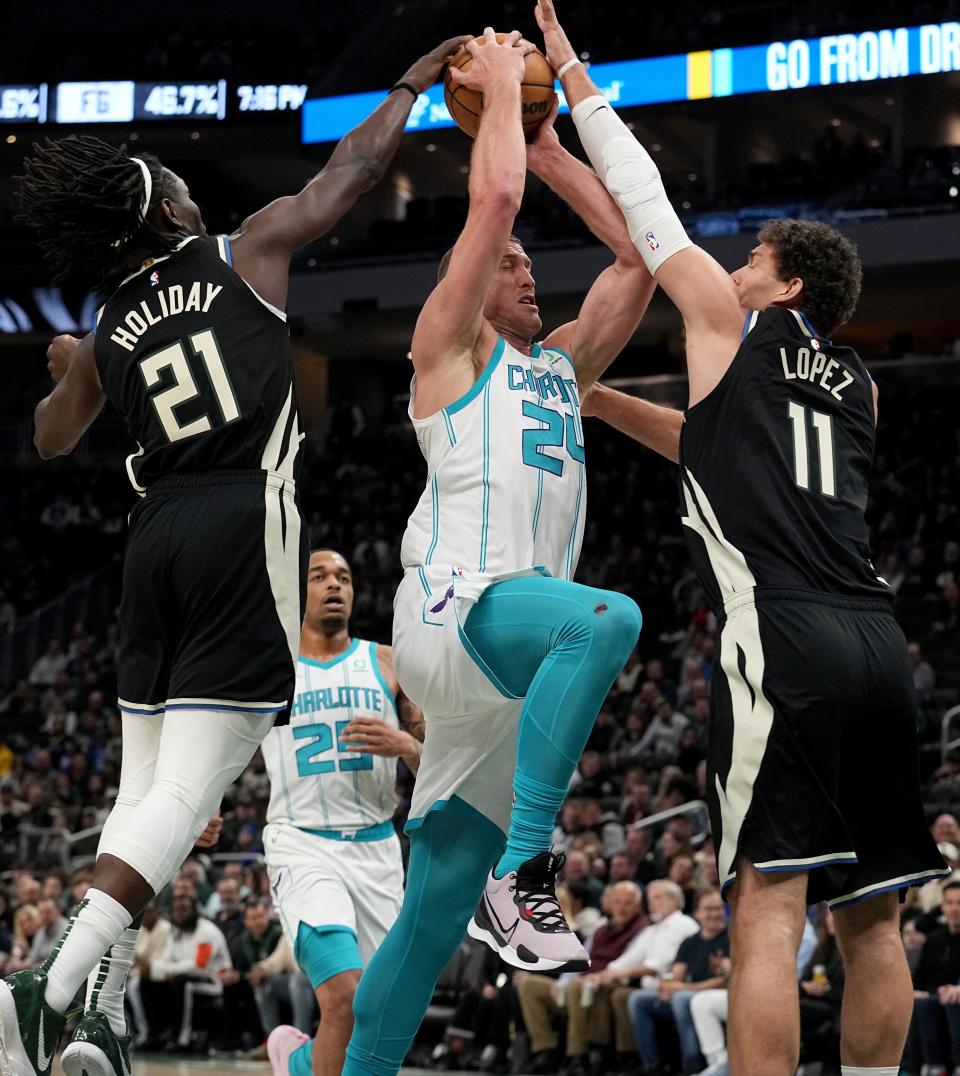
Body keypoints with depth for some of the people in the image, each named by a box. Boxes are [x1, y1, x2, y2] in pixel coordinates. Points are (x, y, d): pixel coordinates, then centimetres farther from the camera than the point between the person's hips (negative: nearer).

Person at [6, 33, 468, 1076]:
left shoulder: (105, 336, 15)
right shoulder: (249, 254, 4)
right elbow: (351, 168, 15)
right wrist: (411, 85, 30)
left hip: (159, 533, 5)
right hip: (245, 528, -5)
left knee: (143, 785, 13)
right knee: (186, 789, -11)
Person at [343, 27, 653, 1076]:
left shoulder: (560, 365, 26)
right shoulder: (449, 349, 7)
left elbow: (642, 253, 22)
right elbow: (493, 201, -4)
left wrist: (557, 154, 22)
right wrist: (500, 88, 8)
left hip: (510, 658, 8)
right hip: (453, 608, -8)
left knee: (430, 920, 7)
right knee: (606, 618, -38)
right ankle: (524, 871, -39)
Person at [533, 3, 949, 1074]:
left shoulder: (733, 325, 10)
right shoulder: (858, 390, 27)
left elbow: (648, 210, 18)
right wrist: (589, 396, 40)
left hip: (782, 637, -7)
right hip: (875, 643, 7)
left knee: (770, 908, -13)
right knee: (870, 915, 11)